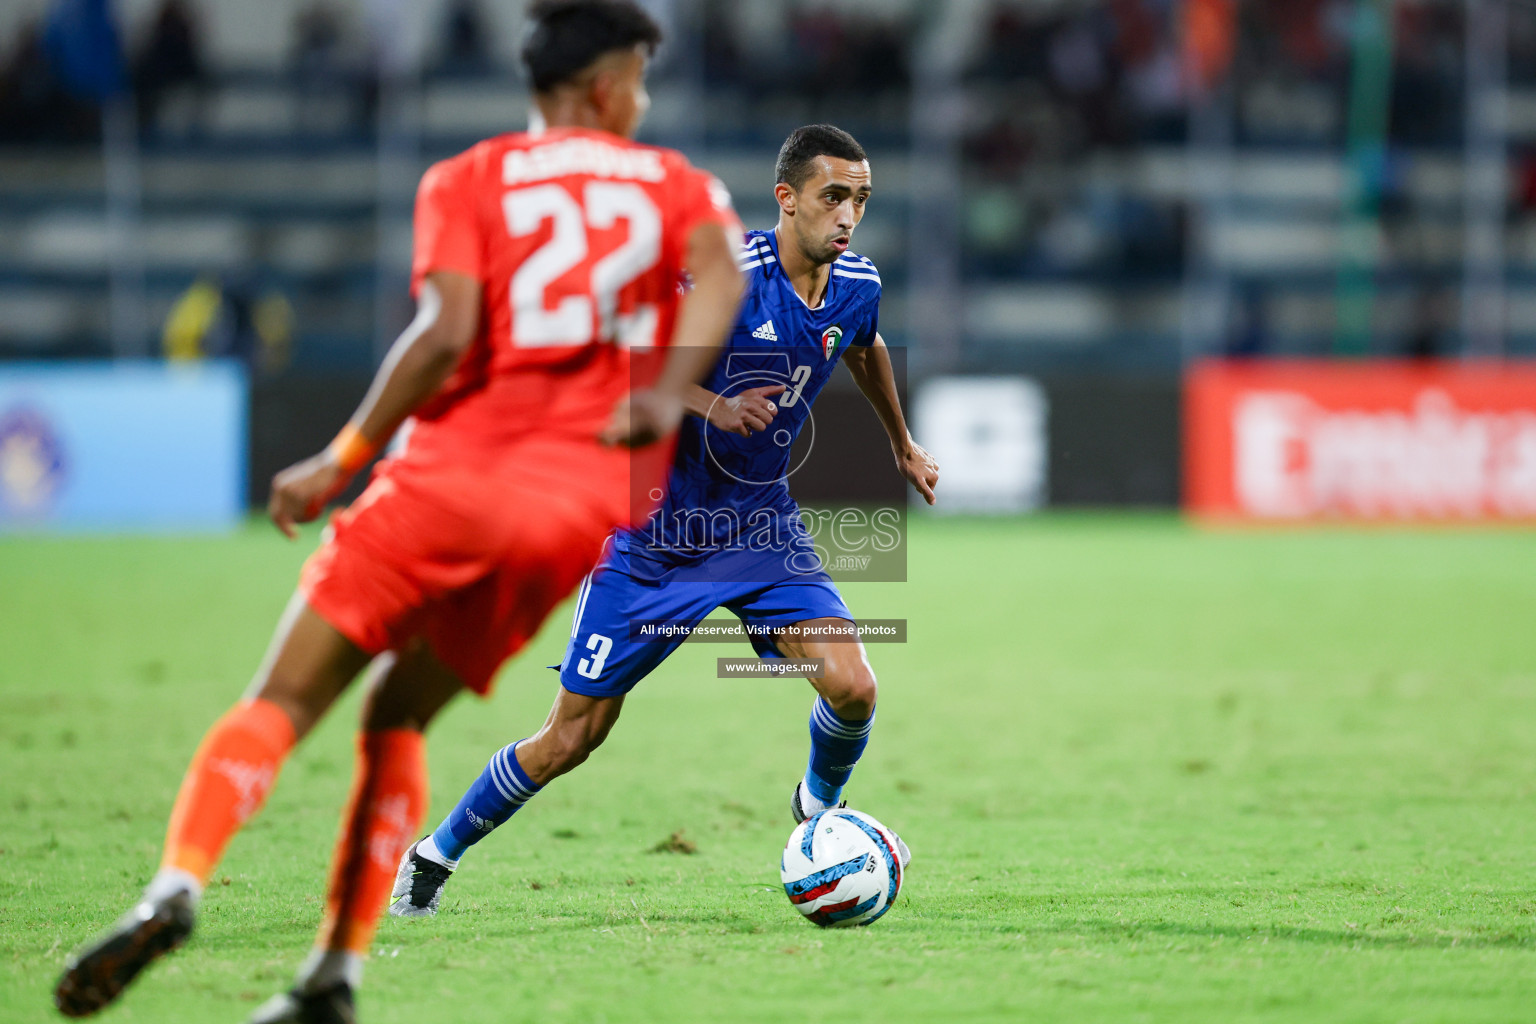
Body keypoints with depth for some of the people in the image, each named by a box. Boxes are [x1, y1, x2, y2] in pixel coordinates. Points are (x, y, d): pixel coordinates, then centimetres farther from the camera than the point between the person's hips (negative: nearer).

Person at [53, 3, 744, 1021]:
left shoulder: (468, 182, 8)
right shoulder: (678, 185, 16)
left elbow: (446, 333, -9)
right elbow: (721, 270, -9)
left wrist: (340, 462, -4)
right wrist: (667, 395, -20)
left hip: (454, 473, -3)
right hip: (583, 506, 3)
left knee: (283, 702, -1)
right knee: (397, 718, 18)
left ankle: (175, 889, -24)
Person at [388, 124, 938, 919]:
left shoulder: (856, 285, -2)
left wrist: (901, 444, 34)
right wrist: (712, 404, -31)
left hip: (761, 525, 5)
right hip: (658, 528, -5)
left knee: (852, 687, -16)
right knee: (571, 738, -1)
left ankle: (819, 811, 18)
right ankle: (435, 854, 21)